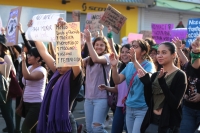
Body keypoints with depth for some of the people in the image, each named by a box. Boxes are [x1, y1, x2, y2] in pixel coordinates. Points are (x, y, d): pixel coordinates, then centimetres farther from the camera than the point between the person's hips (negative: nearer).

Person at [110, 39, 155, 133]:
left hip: (143, 109, -6)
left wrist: (135, 61, -37)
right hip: (129, 107, 6)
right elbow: (117, 81, 4)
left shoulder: (148, 65, -8)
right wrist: (114, 66, -14)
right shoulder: (129, 65, 9)